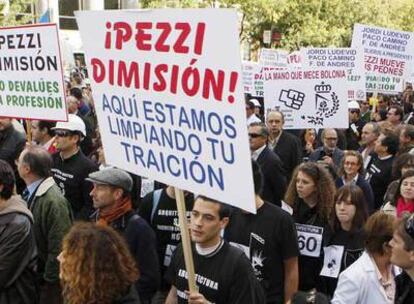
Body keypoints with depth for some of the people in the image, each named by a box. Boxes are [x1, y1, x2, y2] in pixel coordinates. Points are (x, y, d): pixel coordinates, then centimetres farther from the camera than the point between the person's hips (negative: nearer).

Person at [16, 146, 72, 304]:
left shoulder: (54, 201, -25)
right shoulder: (30, 193, 1)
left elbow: (59, 247, -23)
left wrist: (50, 279, -17)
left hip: (48, 280, -8)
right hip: (32, 274, 8)